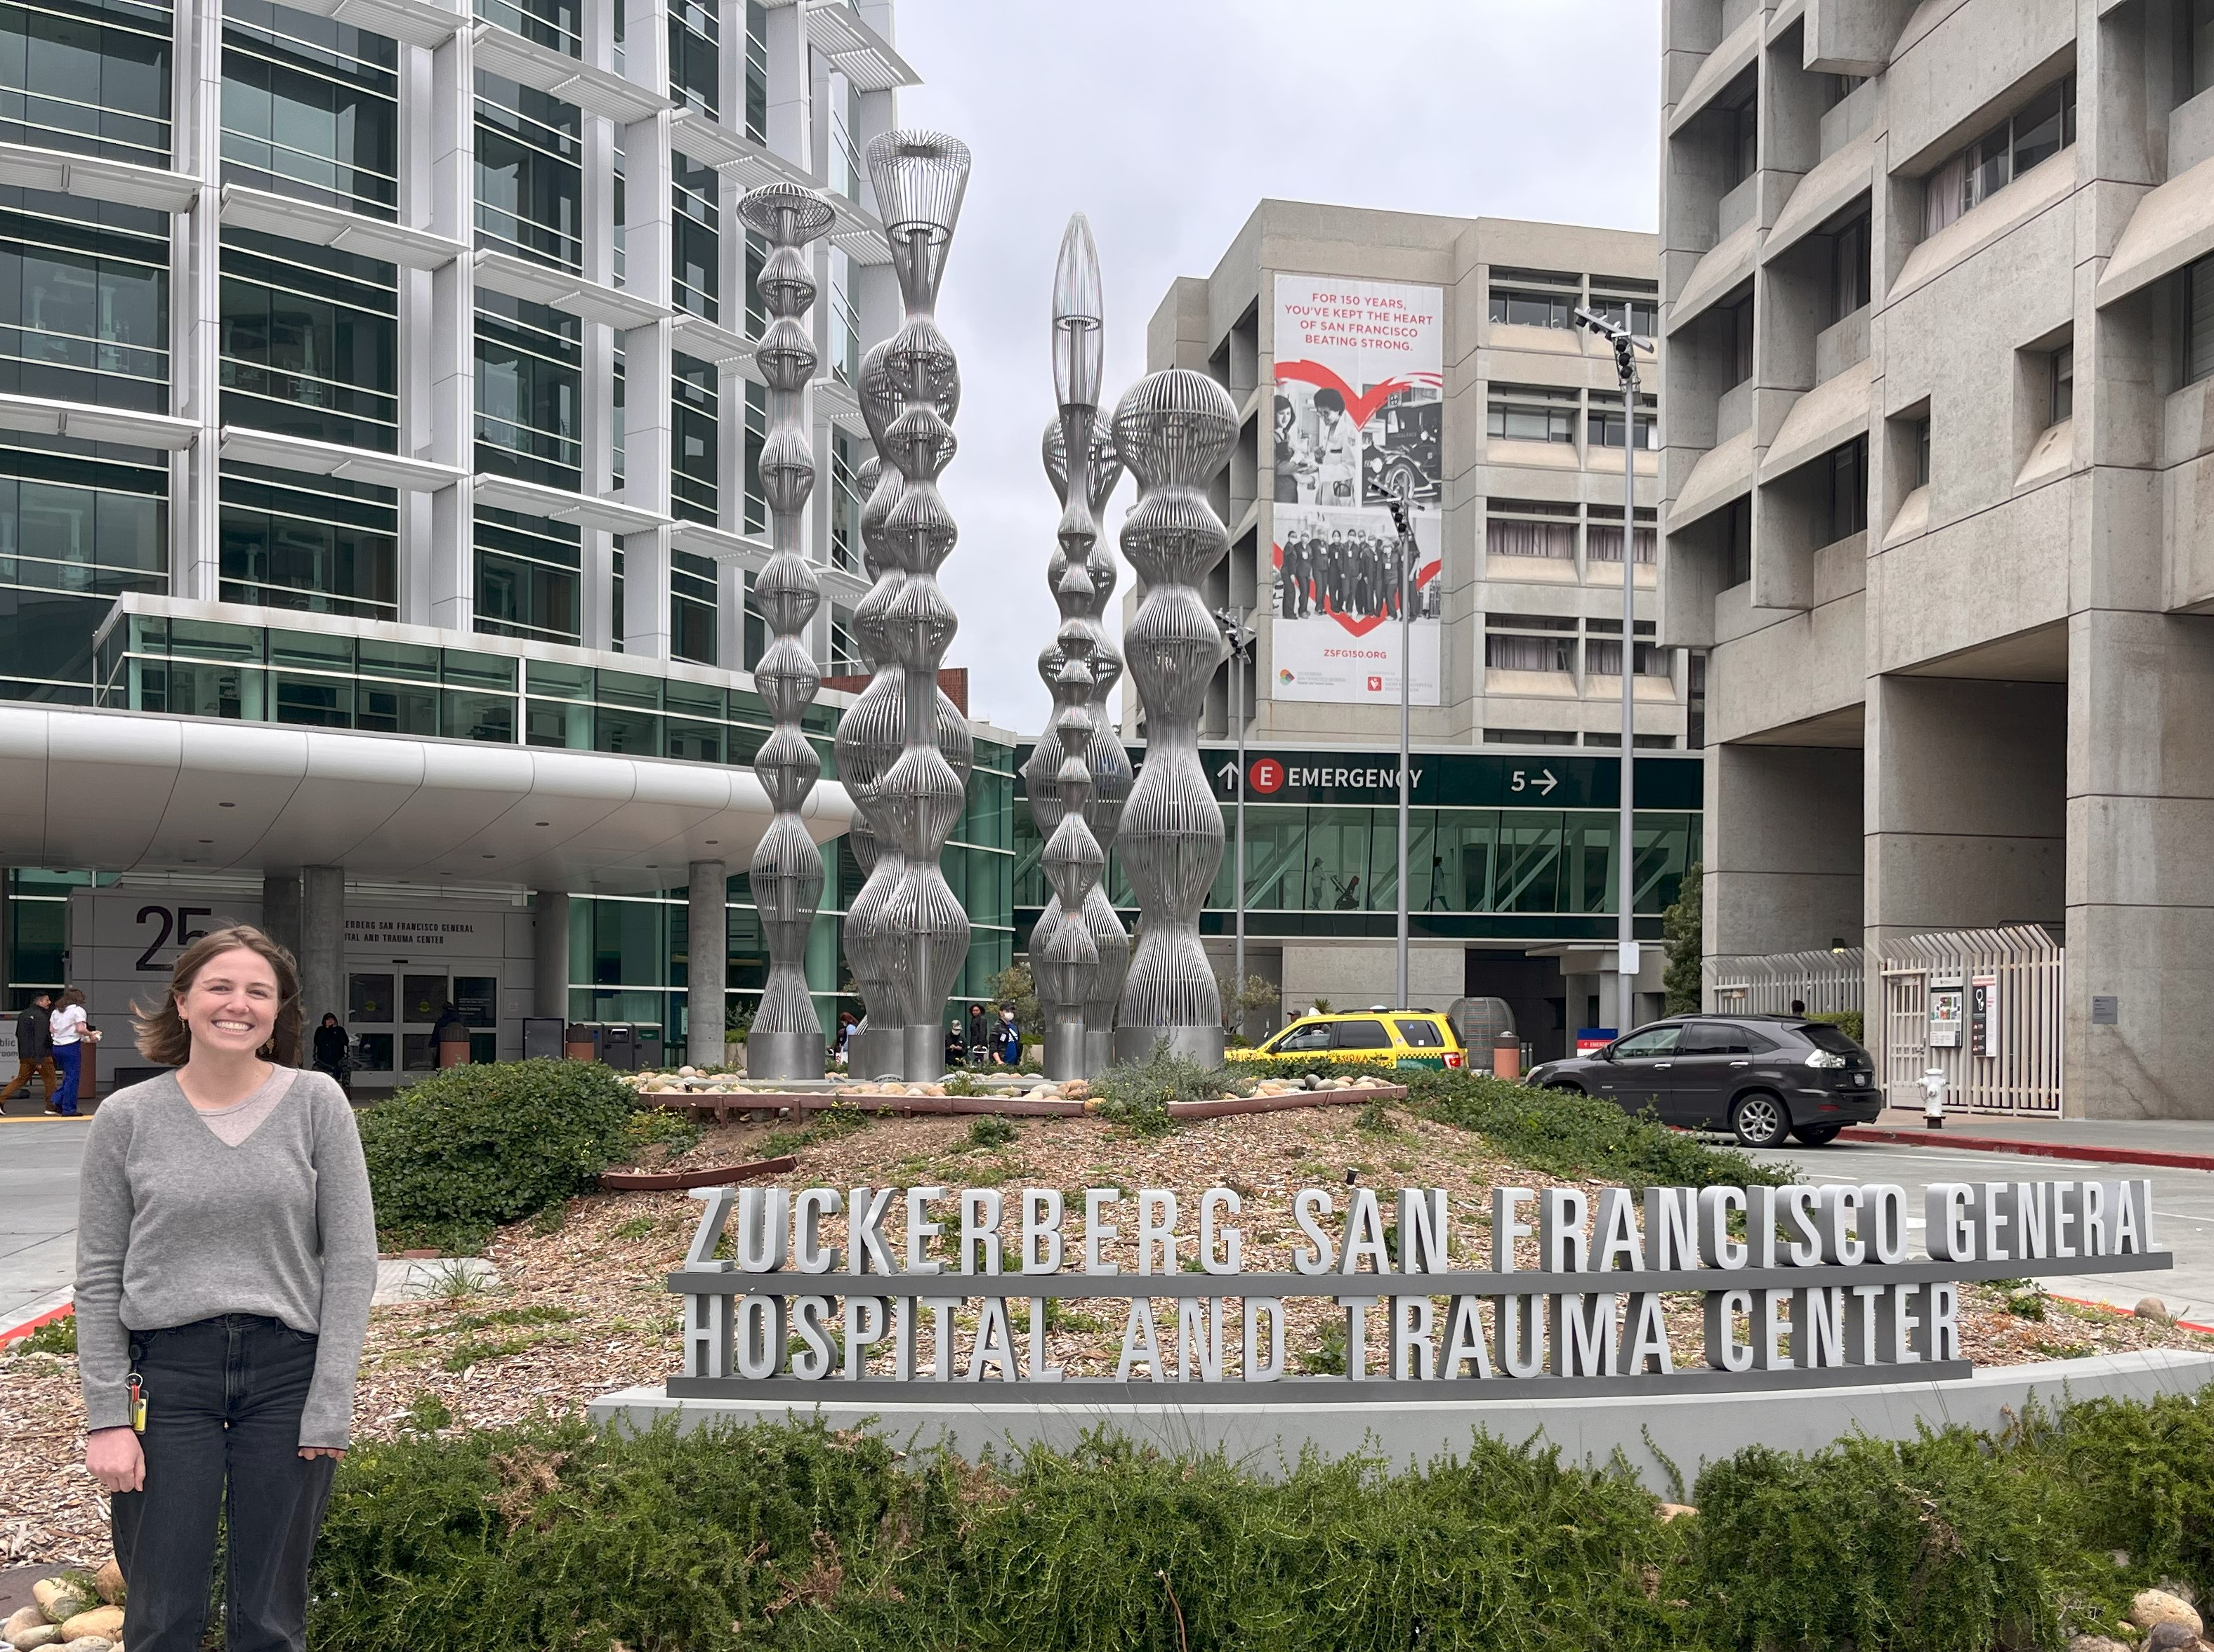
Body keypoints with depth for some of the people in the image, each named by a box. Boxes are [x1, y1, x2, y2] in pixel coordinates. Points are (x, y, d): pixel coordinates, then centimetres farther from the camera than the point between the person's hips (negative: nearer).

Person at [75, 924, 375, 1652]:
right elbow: (99, 1278, 3)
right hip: (168, 1372, 0)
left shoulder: (316, 1103, -3)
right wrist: (105, 1417, -3)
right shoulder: (128, 1117, 0)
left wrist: (329, 1408, -7)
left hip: (289, 1370, 0)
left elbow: (351, 1262, -3)